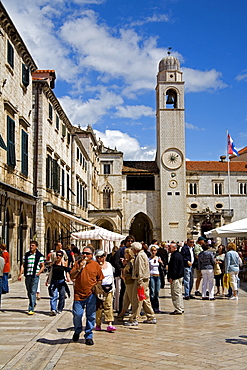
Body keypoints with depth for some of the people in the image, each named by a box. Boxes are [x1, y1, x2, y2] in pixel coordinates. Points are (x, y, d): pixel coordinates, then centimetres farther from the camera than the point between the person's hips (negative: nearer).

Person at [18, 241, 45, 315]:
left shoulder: (39, 255, 2)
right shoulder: (26, 255, 11)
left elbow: (42, 266, 5)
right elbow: (23, 265, 12)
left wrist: (39, 272, -11)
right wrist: (20, 274, 3)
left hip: (35, 276, -4)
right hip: (27, 275, 4)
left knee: (33, 292, -9)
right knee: (29, 292, 12)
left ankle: (31, 309, -9)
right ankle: (33, 303, 35)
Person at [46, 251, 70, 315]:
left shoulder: (64, 263, 0)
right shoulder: (54, 263, 7)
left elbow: (67, 271, 0)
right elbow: (51, 272, 17)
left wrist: (68, 278, -19)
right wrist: (47, 280, 20)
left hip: (61, 281, -1)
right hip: (54, 281, 1)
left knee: (62, 296, 4)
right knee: (54, 296, -11)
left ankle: (59, 309, 21)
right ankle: (53, 309, -19)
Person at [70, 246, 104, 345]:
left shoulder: (95, 264, 4)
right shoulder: (77, 263, 3)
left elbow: (100, 278, 13)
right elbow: (72, 277, -3)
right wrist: (79, 268, -15)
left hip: (91, 295, 0)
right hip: (79, 294, 0)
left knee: (91, 316, 3)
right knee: (77, 314, -2)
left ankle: (89, 336, 16)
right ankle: (77, 331, 26)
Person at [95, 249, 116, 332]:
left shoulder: (109, 265, 14)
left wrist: (112, 287, 19)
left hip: (109, 289, 3)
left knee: (109, 306, -5)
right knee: (98, 307, -2)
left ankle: (110, 325, -9)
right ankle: (98, 324, 9)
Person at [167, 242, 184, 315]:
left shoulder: (175, 256, -18)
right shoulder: (179, 255, 15)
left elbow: (174, 268, -21)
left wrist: (171, 277, -18)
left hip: (175, 278, -11)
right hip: (180, 276, 11)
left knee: (176, 293, -6)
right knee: (179, 293, 16)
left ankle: (178, 310, -4)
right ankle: (181, 308, 24)